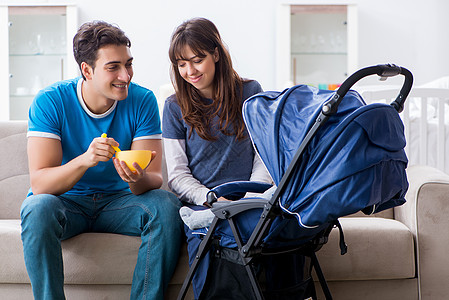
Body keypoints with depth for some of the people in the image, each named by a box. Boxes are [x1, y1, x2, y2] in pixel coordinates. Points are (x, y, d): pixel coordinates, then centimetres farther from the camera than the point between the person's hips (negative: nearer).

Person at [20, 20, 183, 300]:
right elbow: (39, 183, -22)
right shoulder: (50, 101, -14)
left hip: (118, 201, 2)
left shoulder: (142, 100, -9)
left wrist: (138, 179, -38)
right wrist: (85, 161, -41)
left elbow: (154, 180, -13)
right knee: (38, 208, -34)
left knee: (166, 205, -26)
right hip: (66, 202, -2)